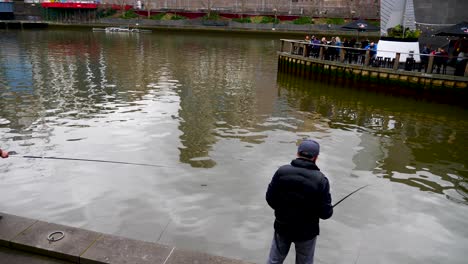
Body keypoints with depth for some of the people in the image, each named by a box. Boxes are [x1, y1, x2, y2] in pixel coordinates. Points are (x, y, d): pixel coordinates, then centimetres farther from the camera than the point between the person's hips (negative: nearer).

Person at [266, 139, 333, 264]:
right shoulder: (320, 180, -21)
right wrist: (329, 210, 7)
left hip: (282, 227, 2)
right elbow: (325, 213, -17)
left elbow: (270, 199, -7)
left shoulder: (282, 171, -14)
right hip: (306, 232, -2)